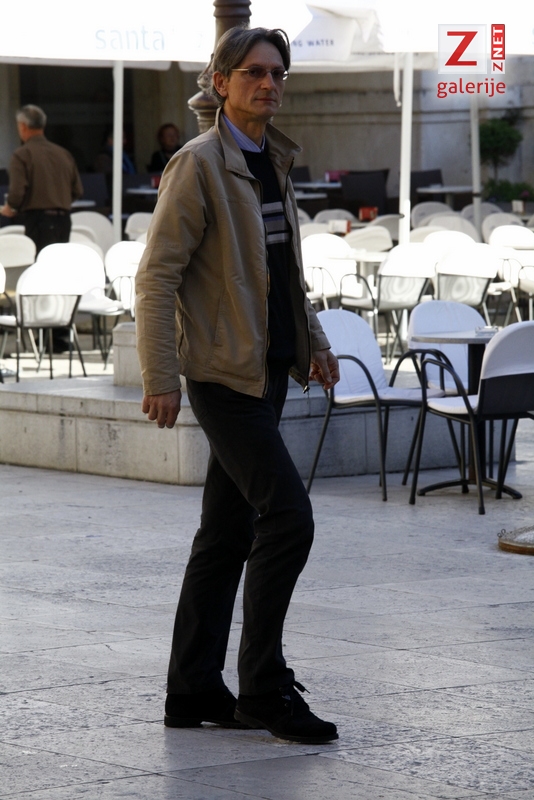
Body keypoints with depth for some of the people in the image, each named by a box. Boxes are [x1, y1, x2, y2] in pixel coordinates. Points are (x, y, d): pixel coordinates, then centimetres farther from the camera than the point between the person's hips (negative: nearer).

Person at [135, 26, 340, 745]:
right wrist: (160, 377, -18)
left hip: (267, 370, 9)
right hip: (224, 372, -9)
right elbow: (157, 275, -14)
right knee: (288, 515, -14)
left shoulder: (273, 162, 16)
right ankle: (265, 686, -6)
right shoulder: (199, 164, -10)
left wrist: (314, 342, 16)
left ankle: (194, 691, 15)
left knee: (228, 532, 10)